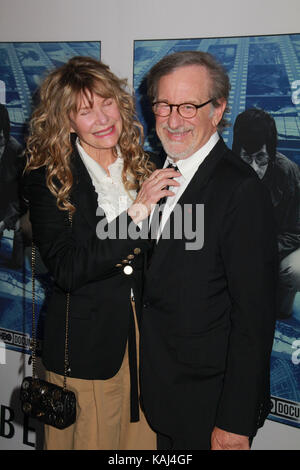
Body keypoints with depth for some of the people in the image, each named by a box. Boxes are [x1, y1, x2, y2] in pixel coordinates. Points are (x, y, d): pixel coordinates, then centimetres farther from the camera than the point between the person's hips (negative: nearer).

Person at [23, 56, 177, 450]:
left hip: (144, 339, 4)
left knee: (142, 439, 15)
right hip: (85, 348, -3)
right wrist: (136, 215, -24)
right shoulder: (48, 180, -8)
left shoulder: (143, 167, 4)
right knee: (88, 439, 11)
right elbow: (66, 271, -20)